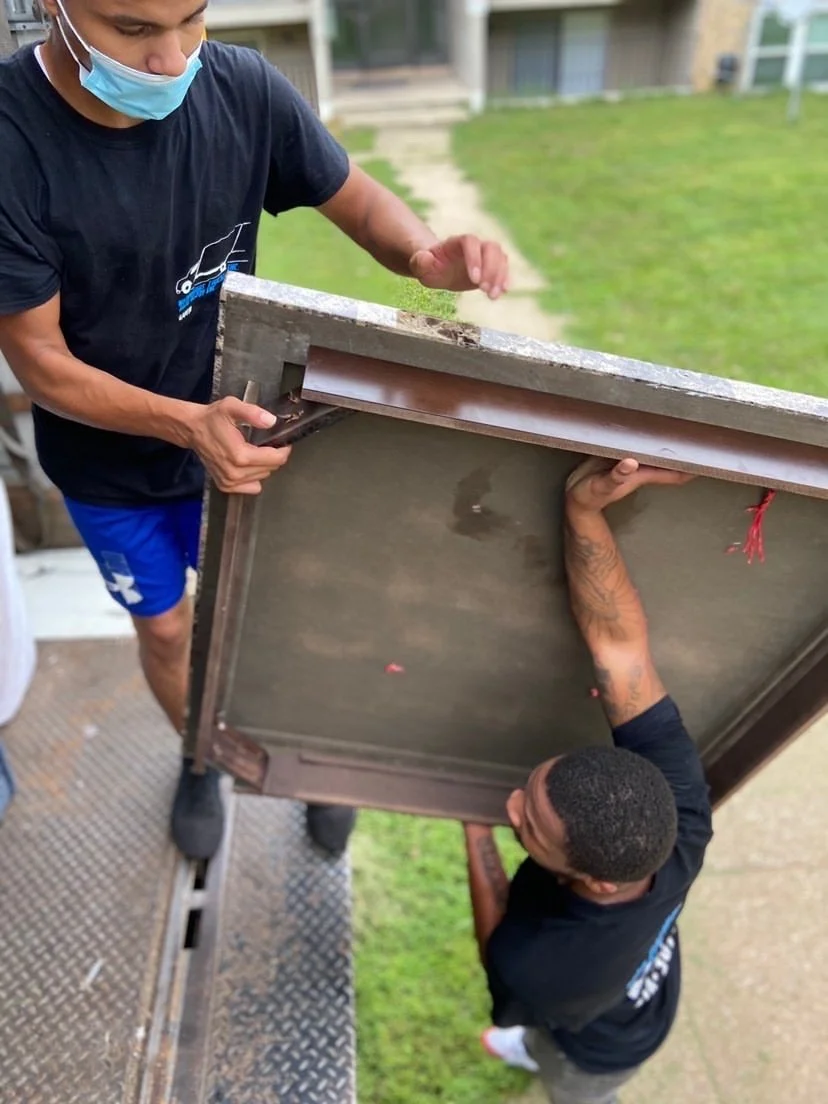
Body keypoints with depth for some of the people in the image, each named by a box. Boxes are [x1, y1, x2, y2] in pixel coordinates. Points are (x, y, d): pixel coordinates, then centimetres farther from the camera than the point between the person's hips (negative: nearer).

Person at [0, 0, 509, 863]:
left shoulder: (242, 89, -19)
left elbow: (356, 198, -6)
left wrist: (426, 256, -29)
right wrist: (185, 422, -39)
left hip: (237, 425, 2)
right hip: (109, 463, -1)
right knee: (164, 625, 20)